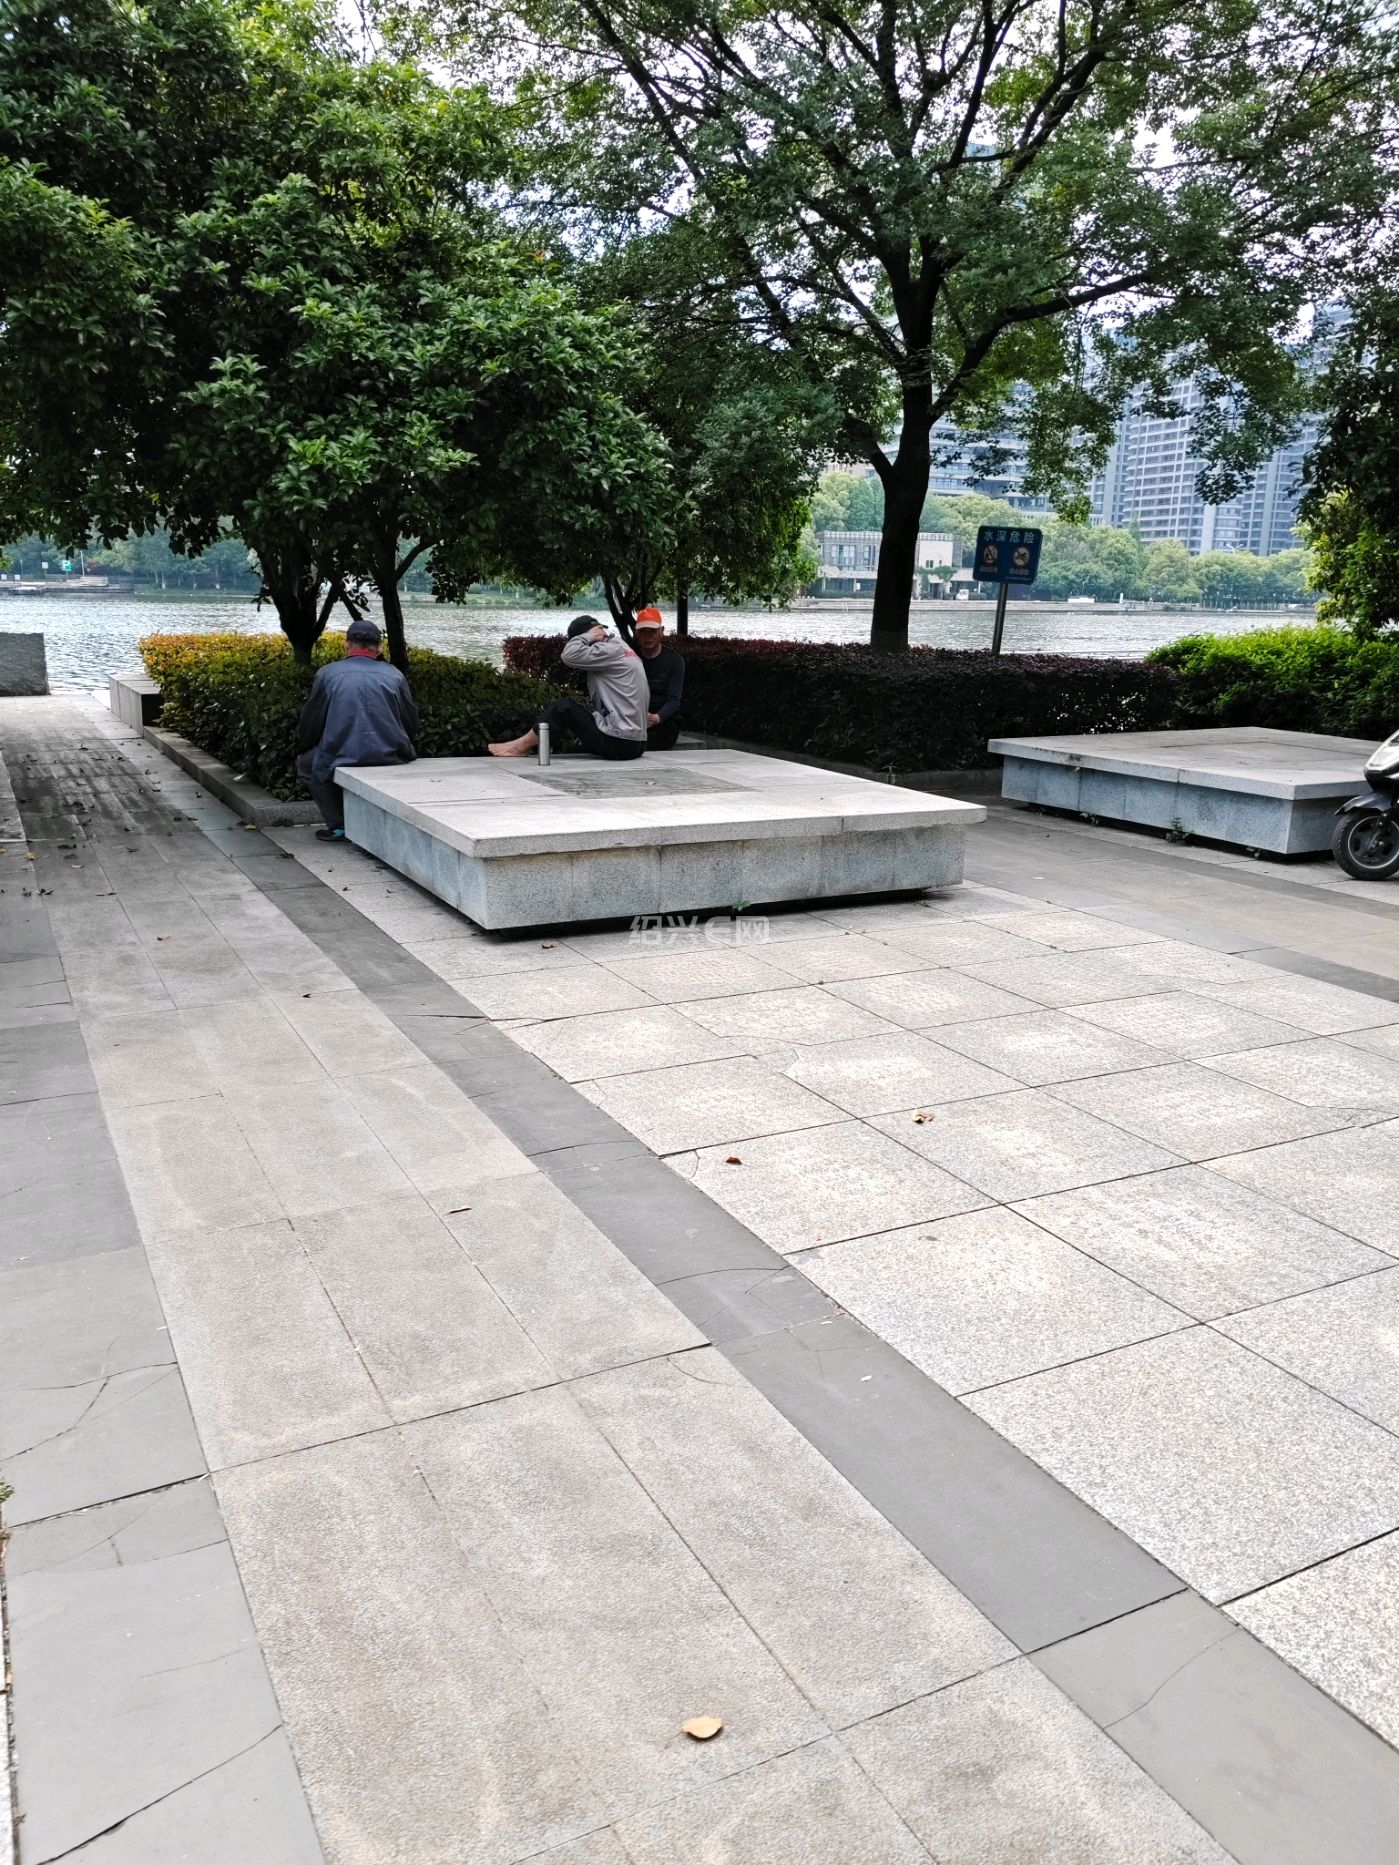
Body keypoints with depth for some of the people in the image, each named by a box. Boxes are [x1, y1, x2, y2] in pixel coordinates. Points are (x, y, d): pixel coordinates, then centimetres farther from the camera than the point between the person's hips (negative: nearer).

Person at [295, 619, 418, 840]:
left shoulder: (327, 673, 2)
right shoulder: (394, 674, 7)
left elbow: (310, 722, 7)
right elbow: (411, 724, 11)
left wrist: (301, 747, 28)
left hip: (342, 760, -3)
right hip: (391, 759, 3)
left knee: (306, 763, 26)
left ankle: (339, 825, 12)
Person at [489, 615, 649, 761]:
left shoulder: (611, 651, -11)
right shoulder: (620, 647, 20)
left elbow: (570, 655, -21)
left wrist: (589, 636, -5)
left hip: (617, 742, -10)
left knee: (563, 707, 0)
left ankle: (521, 747, 11)